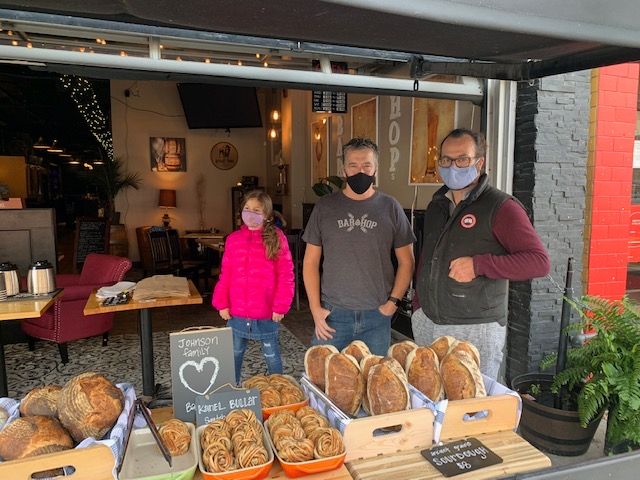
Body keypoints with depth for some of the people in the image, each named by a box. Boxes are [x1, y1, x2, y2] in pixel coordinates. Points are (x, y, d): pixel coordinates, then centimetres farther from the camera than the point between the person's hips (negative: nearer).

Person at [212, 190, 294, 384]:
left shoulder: (276, 238, -7)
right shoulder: (233, 239, 3)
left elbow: (285, 275, -8)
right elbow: (225, 275, 5)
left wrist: (280, 306, -12)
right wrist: (222, 303, -1)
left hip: (267, 313, -3)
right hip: (237, 313, 4)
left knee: (271, 355, 13)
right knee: (234, 354, 19)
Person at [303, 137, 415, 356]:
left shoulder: (390, 207, 2)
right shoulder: (325, 206, 2)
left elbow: (406, 261, 5)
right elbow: (311, 261, 3)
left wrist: (393, 301, -4)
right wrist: (315, 308, -3)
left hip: (377, 314, 0)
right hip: (333, 314, 0)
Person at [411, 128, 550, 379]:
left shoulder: (500, 207, -9)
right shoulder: (436, 205, 12)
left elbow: (539, 261, -15)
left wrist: (479, 265, -22)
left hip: (476, 330, -6)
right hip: (427, 323, 6)